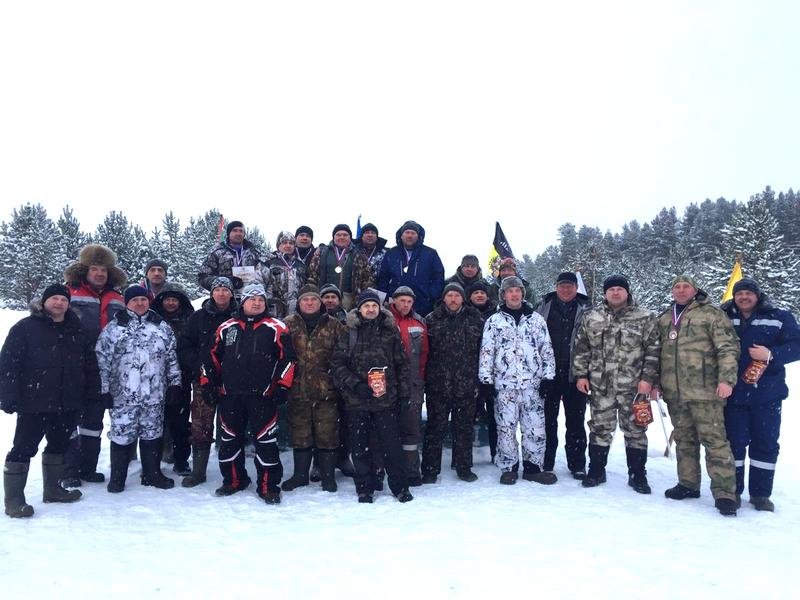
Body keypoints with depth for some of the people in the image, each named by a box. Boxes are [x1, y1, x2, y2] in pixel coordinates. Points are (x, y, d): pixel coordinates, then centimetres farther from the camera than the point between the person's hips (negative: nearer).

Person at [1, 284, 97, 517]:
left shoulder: (77, 331, 10)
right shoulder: (26, 327, -5)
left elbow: (90, 364, 15)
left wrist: (92, 392, 9)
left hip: (68, 405, 6)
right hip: (33, 404, -5)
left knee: (58, 445, 17)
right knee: (24, 448, 0)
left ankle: (52, 488, 32)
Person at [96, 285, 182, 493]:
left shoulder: (162, 327, 10)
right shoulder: (113, 328, 1)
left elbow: (172, 357, 12)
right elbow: (102, 360, -1)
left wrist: (174, 382, 9)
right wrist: (104, 389, -5)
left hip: (154, 395, 3)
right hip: (123, 394, -2)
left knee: (152, 433, 11)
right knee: (121, 434, 4)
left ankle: (152, 473, 24)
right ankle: (117, 477, 20)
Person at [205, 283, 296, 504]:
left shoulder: (276, 328, 1)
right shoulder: (226, 328, 11)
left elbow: (287, 358, -2)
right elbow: (214, 356, 17)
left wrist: (282, 386, -7)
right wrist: (209, 382, 12)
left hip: (263, 395, -3)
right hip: (230, 395, 4)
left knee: (266, 441, -1)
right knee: (230, 439, 14)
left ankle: (268, 486, 10)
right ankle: (233, 480, 31)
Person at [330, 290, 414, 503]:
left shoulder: (390, 331, 8)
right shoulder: (349, 334, 3)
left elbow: (401, 363, 11)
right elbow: (337, 364, -2)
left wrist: (403, 390, 7)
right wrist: (356, 384, -12)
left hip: (386, 398, 0)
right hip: (357, 400, 0)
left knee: (391, 443, 2)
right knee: (360, 446, 7)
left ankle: (400, 487, 17)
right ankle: (364, 489, 21)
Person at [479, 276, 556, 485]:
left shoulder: (536, 319, 11)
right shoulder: (494, 321, 7)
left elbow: (547, 350, 11)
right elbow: (486, 352, 4)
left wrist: (548, 377, 5)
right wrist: (486, 379, -2)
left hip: (533, 383, 1)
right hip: (504, 384, -1)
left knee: (536, 427, 3)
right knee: (506, 427, 3)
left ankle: (533, 467, 17)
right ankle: (508, 468, 16)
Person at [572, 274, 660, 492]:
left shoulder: (645, 318, 1)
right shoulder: (590, 318, 7)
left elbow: (654, 350, -2)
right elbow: (581, 349, 9)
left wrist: (648, 378, -8)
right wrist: (581, 374, 3)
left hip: (633, 386, -1)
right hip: (600, 386, 2)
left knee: (635, 430, 8)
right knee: (600, 429, 9)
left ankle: (637, 474, 20)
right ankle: (596, 471, 21)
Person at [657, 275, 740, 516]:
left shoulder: (711, 314, -1)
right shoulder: (663, 319, 15)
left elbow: (729, 348, -7)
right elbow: (656, 352, 21)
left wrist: (726, 379, -17)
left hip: (705, 391, -5)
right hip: (674, 392, 6)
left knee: (714, 440, -5)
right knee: (684, 440, 14)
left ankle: (724, 493, 0)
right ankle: (688, 484, 25)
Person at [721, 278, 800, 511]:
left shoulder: (779, 318, 2)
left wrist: (771, 354, -22)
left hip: (767, 395, 0)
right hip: (734, 394, 0)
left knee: (766, 444, 6)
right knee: (734, 442, 3)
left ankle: (760, 494, 19)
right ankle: (733, 490, 17)